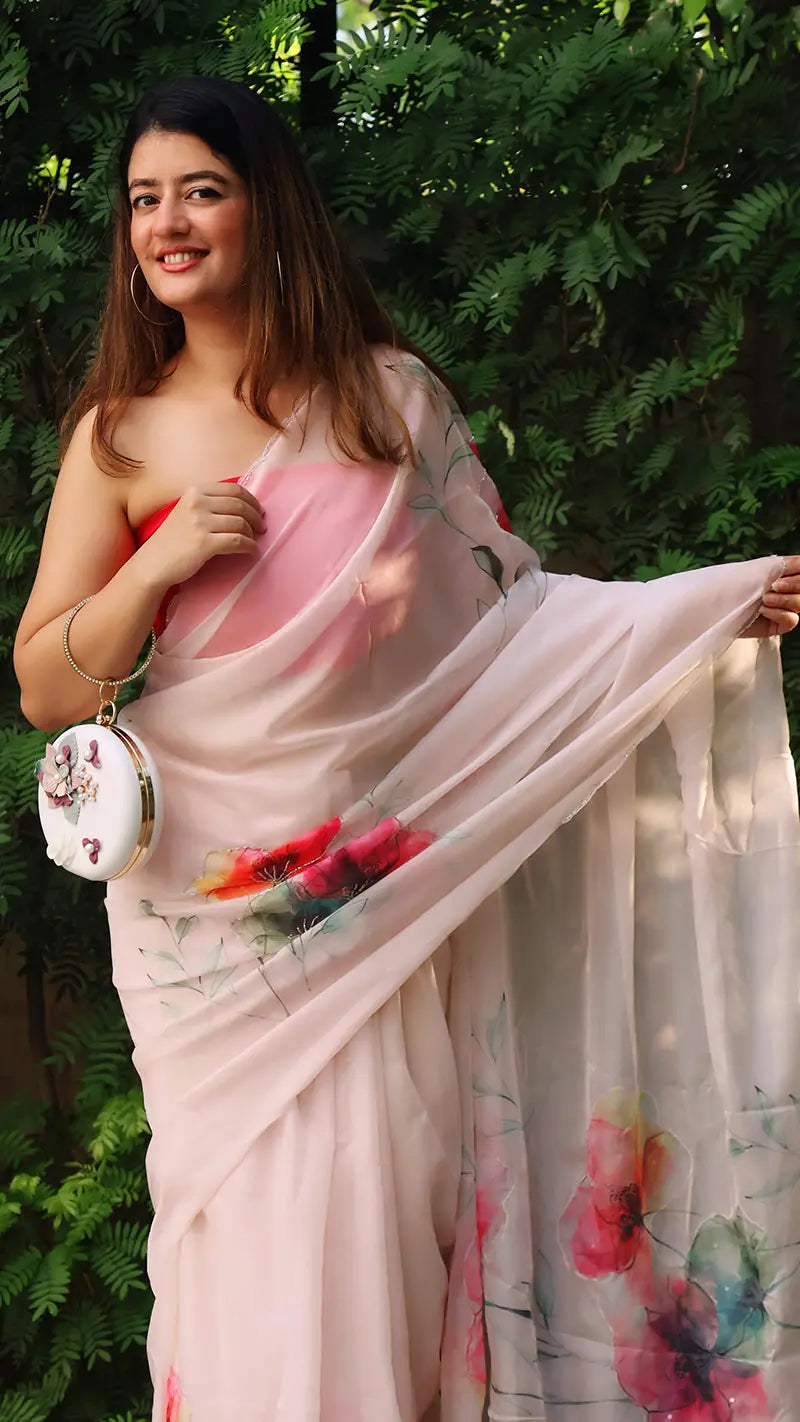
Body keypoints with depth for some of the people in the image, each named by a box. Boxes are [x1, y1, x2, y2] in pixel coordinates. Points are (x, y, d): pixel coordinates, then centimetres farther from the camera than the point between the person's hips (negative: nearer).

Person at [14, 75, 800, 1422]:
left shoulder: (393, 394, 7)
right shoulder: (120, 435, 4)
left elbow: (500, 600, 8)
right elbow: (45, 689, 2)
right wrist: (158, 565, -14)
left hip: (385, 885, 1)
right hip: (215, 893, -1)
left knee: (372, 1211, 4)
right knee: (255, 1229, 1)